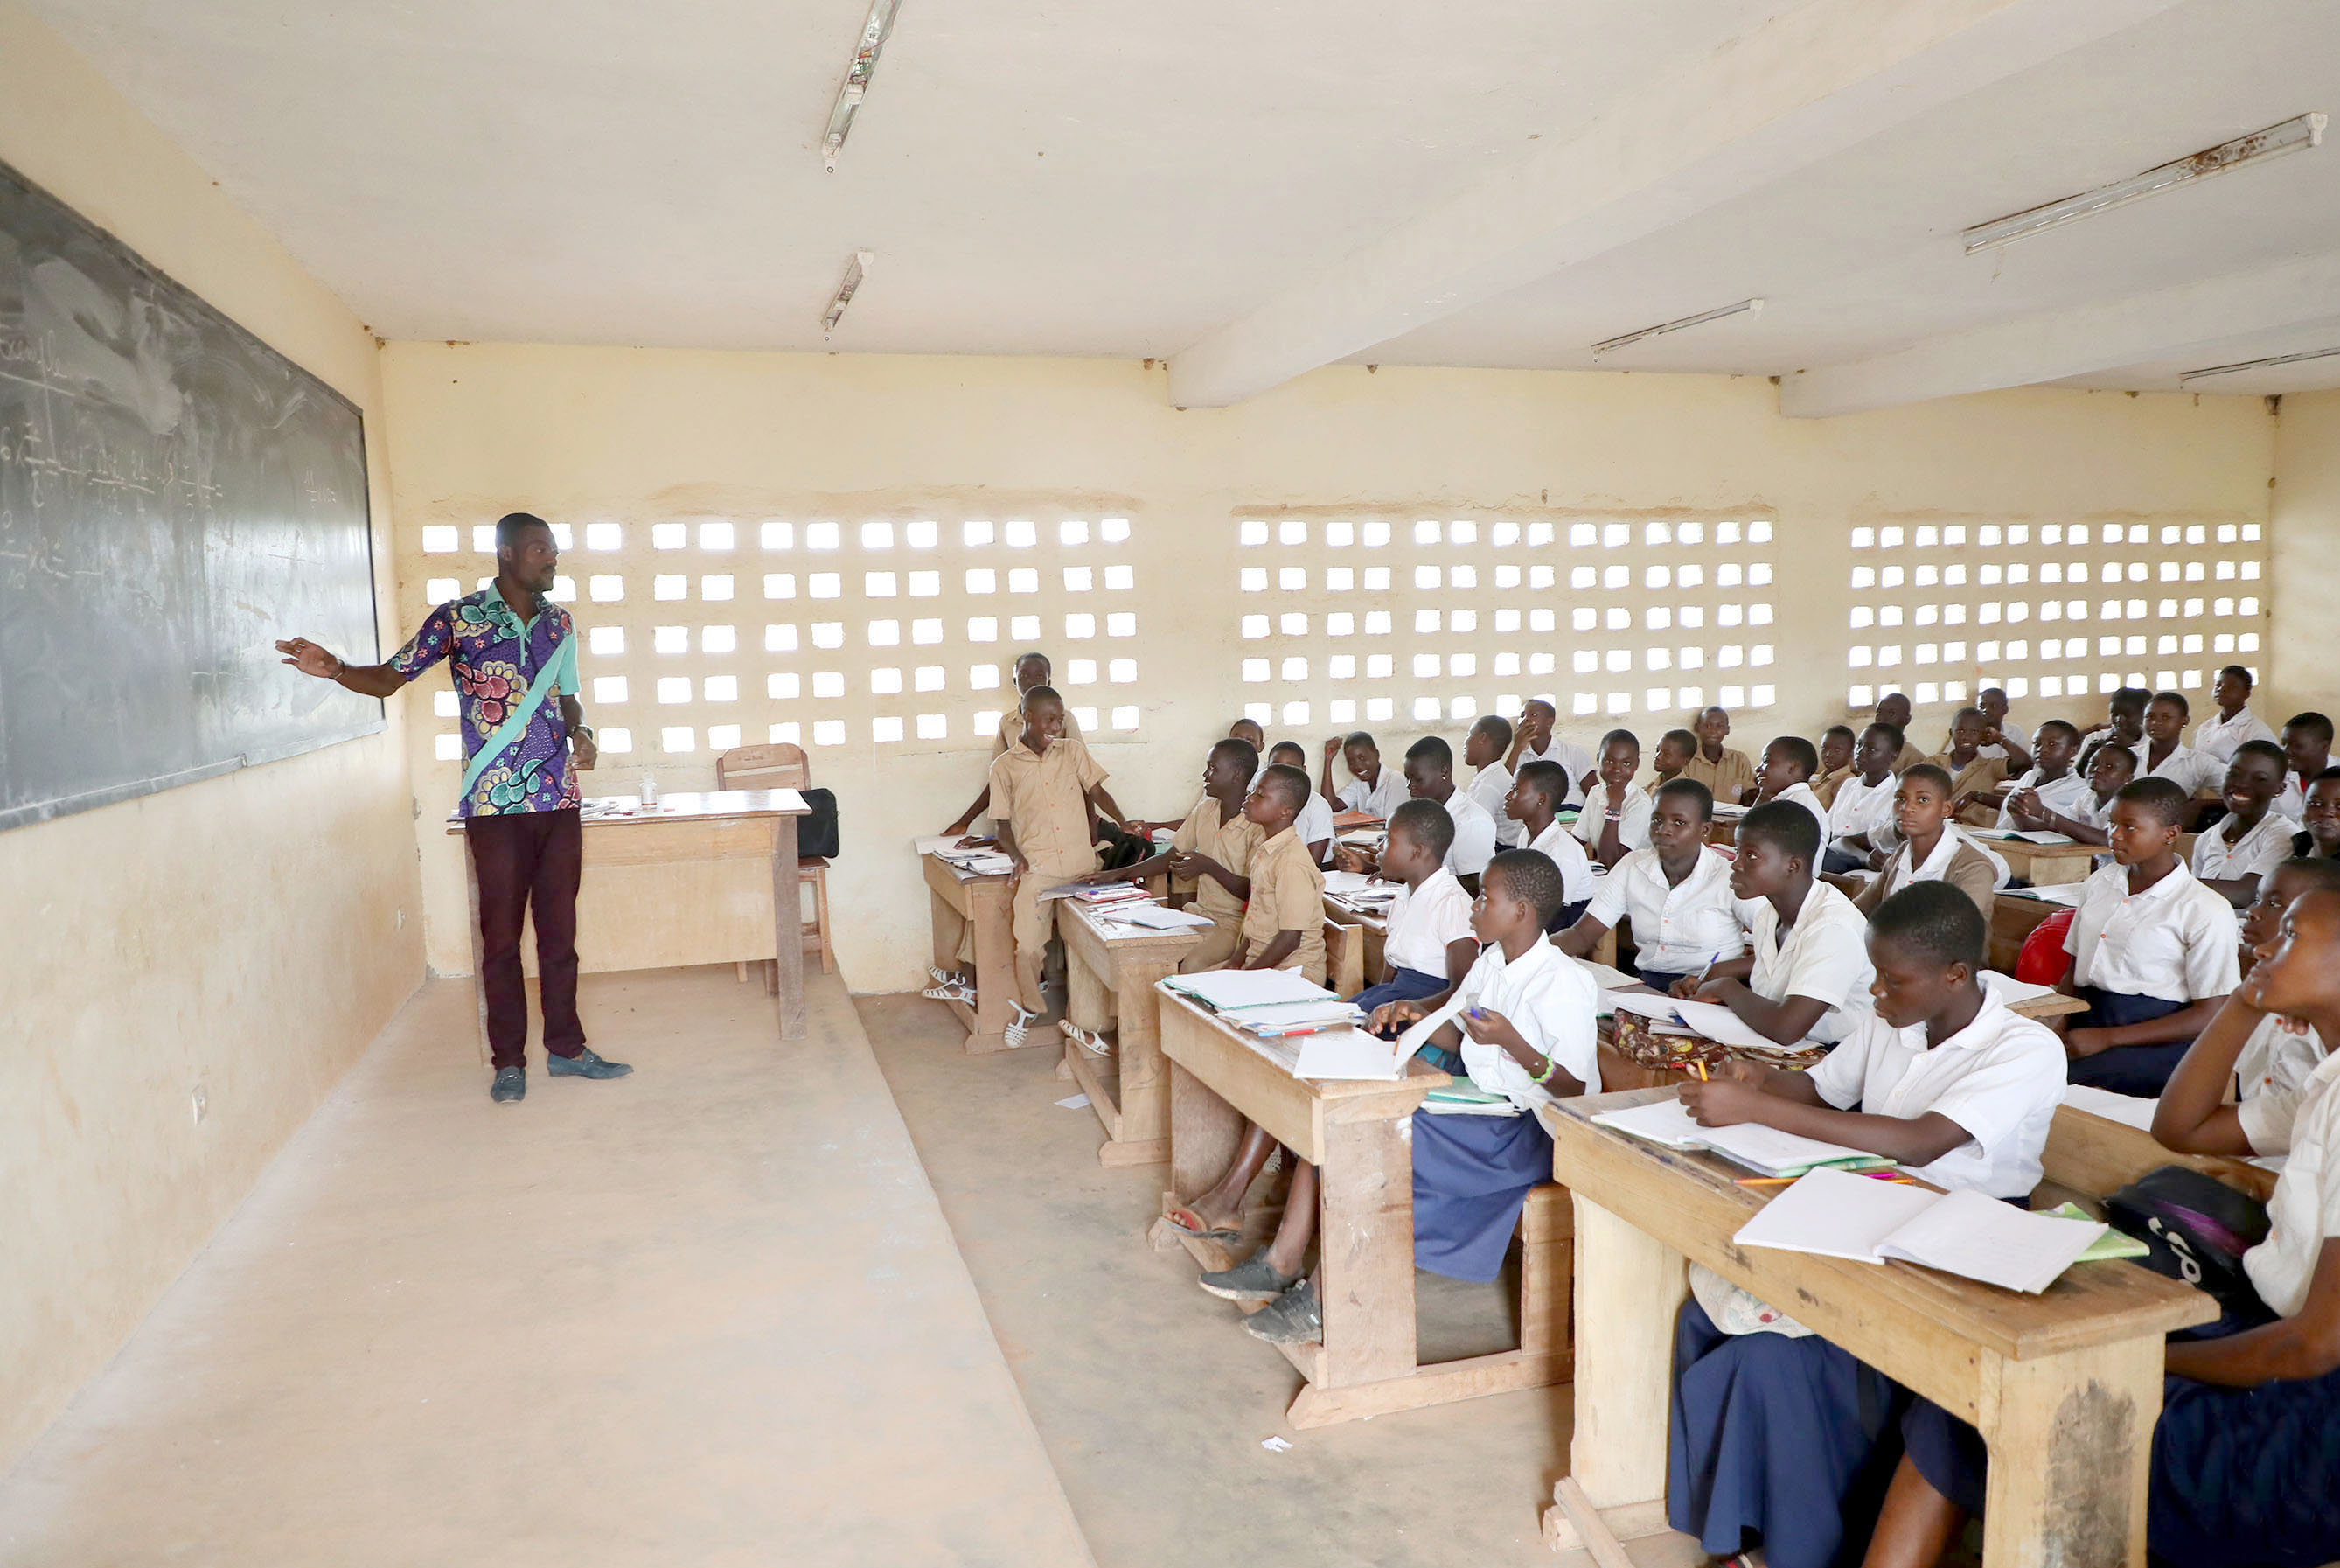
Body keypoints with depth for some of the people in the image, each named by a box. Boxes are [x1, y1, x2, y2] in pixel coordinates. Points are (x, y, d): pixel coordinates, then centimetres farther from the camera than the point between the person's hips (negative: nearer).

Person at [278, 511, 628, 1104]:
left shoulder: (559, 622, 11)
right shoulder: (457, 619, -3)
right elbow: (390, 677, -1)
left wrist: (581, 732, 2)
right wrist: (337, 670, -20)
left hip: (560, 799, 4)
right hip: (495, 804, -4)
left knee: (560, 929, 10)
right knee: (501, 935, 4)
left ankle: (566, 1047, 21)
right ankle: (508, 1061, 15)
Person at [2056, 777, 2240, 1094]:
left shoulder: (2206, 911, -3)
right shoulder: (2099, 883, 17)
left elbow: (2210, 1016, -6)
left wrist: (2107, 1038, -14)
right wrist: (2057, 1023, -3)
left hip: (2158, 1042, -5)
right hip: (2083, 1021, 5)